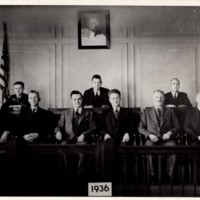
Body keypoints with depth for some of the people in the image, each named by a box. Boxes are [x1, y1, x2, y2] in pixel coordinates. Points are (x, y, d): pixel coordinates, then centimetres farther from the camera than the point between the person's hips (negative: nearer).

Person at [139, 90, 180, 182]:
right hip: (152, 139, 0)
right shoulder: (146, 111, 18)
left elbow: (177, 127, 14)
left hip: (166, 139, 1)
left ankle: (169, 175, -22)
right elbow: (140, 128, 11)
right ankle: (152, 175, -23)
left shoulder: (170, 111, 21)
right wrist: (149, 134, -8)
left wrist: (170, 133, -8)